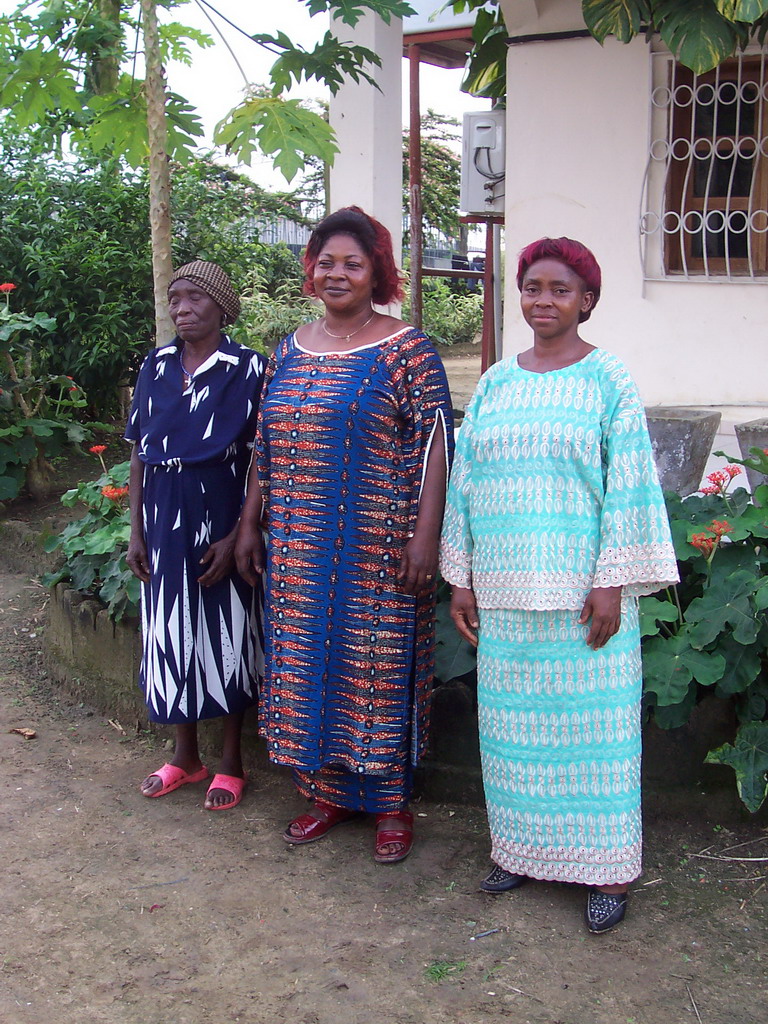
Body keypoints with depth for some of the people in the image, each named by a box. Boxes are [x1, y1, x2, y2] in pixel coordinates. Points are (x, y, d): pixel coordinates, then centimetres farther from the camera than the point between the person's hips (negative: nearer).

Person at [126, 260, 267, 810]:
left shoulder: (249, 368, -7)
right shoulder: (156, 367, 7)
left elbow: (261, 461, -9)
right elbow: (140, 454, 9)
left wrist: (237, 537, -14)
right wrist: (137, 531, 5)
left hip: (221, 525, -4)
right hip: (165, 524, 4)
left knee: (227, 636, 6)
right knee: (172, 636, 12)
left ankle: (231, 760, 22)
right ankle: (186, 755, 29)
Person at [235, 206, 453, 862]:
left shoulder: (405, 349, -5)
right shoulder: (290, 351, 12)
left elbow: (434, 442, -10)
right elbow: (266, 447, 16)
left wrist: (424, 536, -17)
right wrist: (250, 525, 13)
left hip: (378, 549, -5)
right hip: (299, 550, 5)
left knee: (380, 663, 2)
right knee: (310, 662, 10)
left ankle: (391, 802, 16)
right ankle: (329, 792, 26)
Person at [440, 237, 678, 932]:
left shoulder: (609, 380, -3)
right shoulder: (495, 384, 10)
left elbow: (626, 484, -7)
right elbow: (466, 481, 11)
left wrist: (611, 583, -13)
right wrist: (462, 579, 8)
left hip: (580, 588, -4)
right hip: (506, 589, 4)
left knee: (591, 719, 2)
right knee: (514, 719, 11)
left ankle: (607, 869, 14)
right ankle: (523, 847, 27)